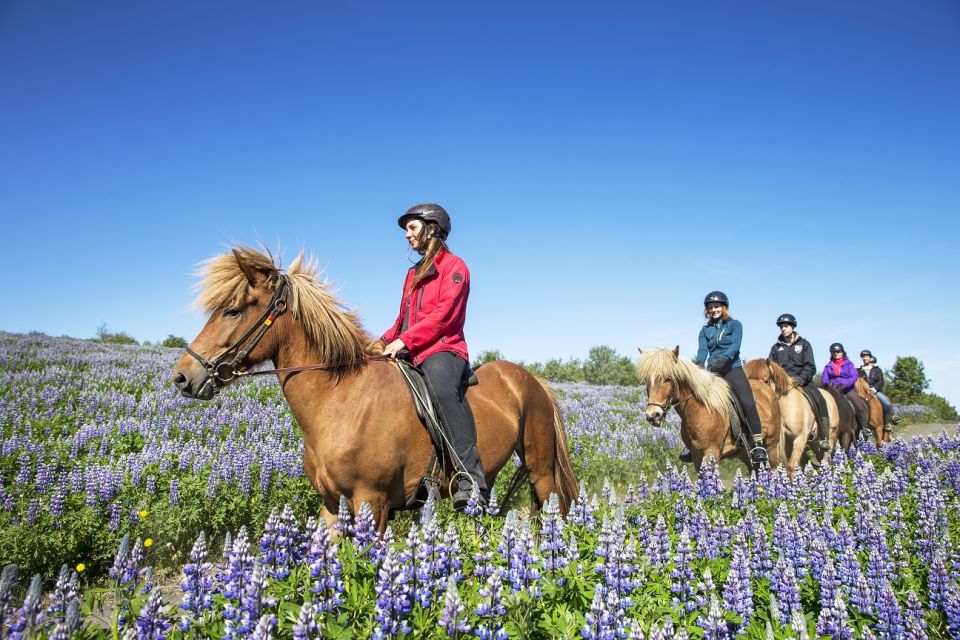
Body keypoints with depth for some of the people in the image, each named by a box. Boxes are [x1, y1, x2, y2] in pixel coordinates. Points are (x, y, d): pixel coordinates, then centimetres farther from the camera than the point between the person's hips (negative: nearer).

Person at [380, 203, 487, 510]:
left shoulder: (454, 266, 2)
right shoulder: (414, 273, 27)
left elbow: (443, 315, -12)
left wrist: (404, 340, -20)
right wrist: (385, 341, 7)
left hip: (442, 349, -9)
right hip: (408, 353, 9)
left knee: (442, 388, -39)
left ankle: (471, 478, -44)